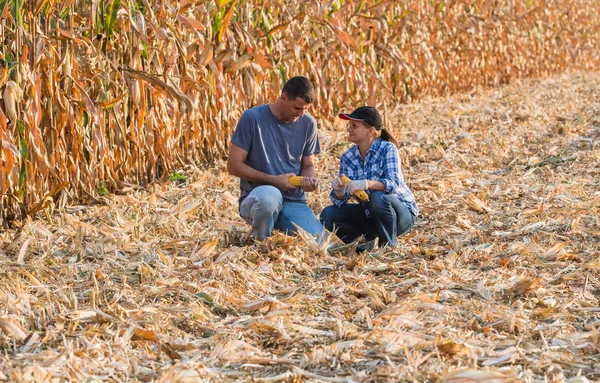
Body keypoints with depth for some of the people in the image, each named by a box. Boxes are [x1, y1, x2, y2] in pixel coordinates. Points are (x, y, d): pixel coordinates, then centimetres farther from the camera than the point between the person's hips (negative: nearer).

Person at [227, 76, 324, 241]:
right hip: (256, 197, -4)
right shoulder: (252, 118, -7)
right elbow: (233, 166, -7)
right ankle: (260, 244, -8)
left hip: (294, 202, 4)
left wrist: (310, 179, -8)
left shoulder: (308, 124, 6)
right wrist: (275, 180, -13)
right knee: (269, 195, -41)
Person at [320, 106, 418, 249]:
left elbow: (394, 184, -33)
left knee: (378, 197, -36)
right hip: (370, 215, 5)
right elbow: (341, 201, -6)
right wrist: (339, 192, -31)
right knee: (328, 215, -13)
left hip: (401, 213, -5)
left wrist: (367, 184, -50)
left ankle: (389, 246, -13)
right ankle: (367, 238, 8)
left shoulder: (387, 149, -18)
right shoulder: (347, 157, -4)